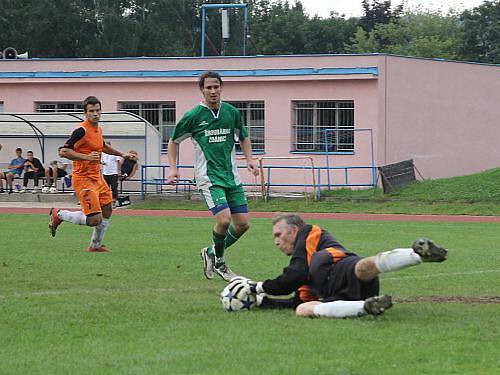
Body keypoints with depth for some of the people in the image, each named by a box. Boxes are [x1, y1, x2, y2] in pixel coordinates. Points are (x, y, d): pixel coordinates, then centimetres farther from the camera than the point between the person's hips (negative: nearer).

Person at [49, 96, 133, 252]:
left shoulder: (98, 129, 10)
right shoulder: (82, 130, -18)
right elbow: (63, 151, -24)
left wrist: (121, 154, 37)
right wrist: (86, 157, -31)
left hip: (97, 177, 9)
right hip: (83, 179, -9)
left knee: (107, 210, 16)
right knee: (94, 220, -15)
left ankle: (96, 245, 33)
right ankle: (59, 215, 4)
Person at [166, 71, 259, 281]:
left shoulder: (232, 113, 6)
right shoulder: (193, 116, -5)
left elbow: (243, 137, 23)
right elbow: (174, 141, 8)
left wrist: (249, 159, 8)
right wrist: (173, 168, -2)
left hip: (231, 176, 5)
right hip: (209, 177, -5)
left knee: (243, 223, 0)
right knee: (224, 220, -20)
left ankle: (212, 252, 24)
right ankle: (218, 262, 6)